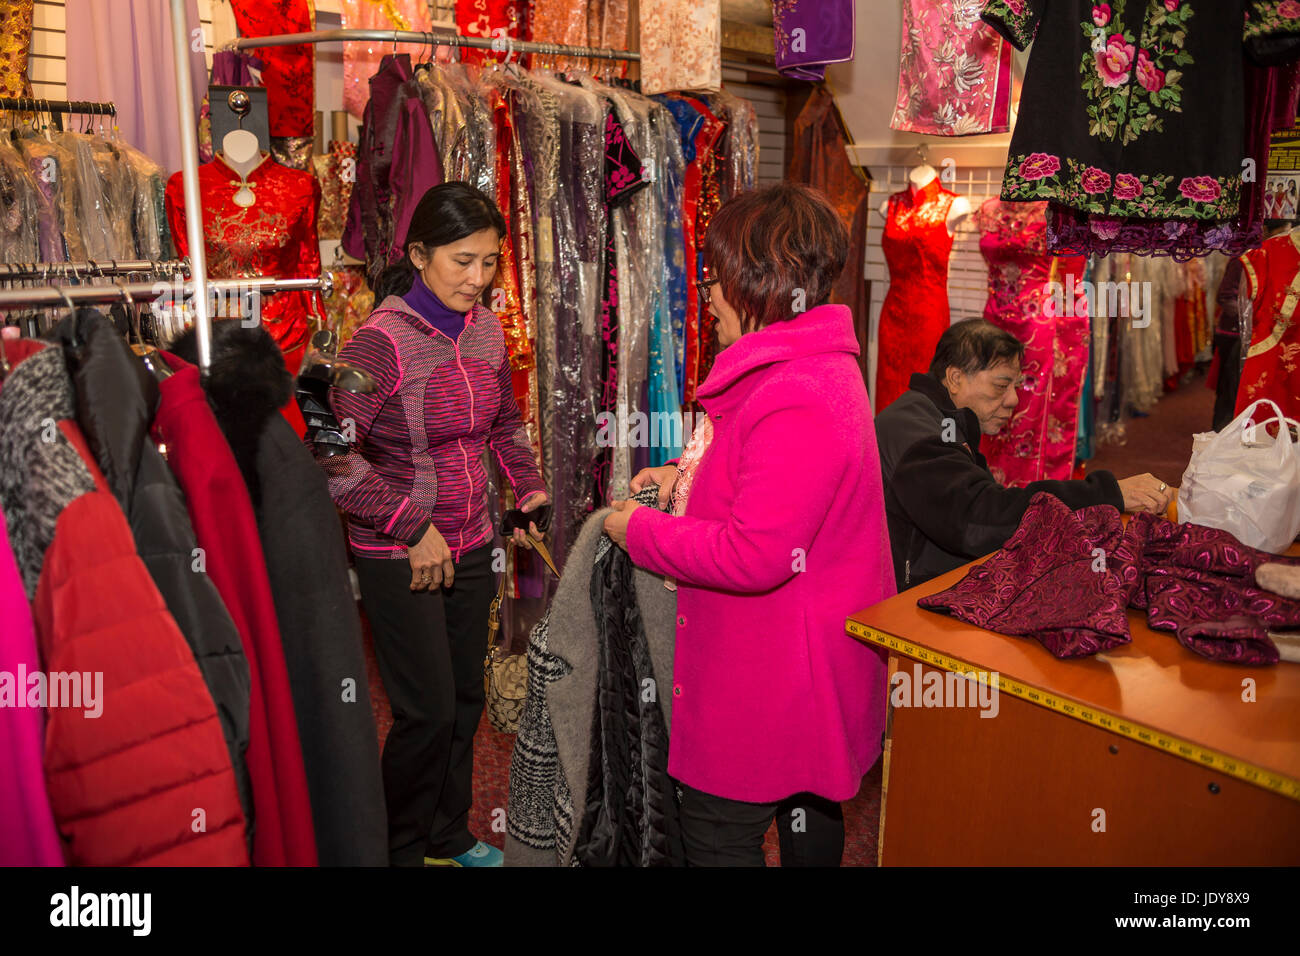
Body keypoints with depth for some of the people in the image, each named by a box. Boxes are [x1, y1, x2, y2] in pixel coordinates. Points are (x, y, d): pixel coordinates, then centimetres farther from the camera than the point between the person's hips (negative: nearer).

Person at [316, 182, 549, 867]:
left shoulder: (485, 330, 3)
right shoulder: (381, 340, -18)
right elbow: (332, 455, -21)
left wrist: (529, 486, 6)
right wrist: (413, 528, -19)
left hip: (471, 546, 6)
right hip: (399, 557, -6)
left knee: (465, 699, 17)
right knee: (429, 712, 2)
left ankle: (451, 834, 39)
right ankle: (401, 849, 29)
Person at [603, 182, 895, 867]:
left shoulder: (796, 401, -29)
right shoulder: (817, 366, 7)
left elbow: (755, 555, -31)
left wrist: (641, 532, -18)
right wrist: (693, 473, 8)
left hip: (772, 675, -10)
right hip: (803, 658, 11)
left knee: (717, 835, 6)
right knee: (807, 807, 27)